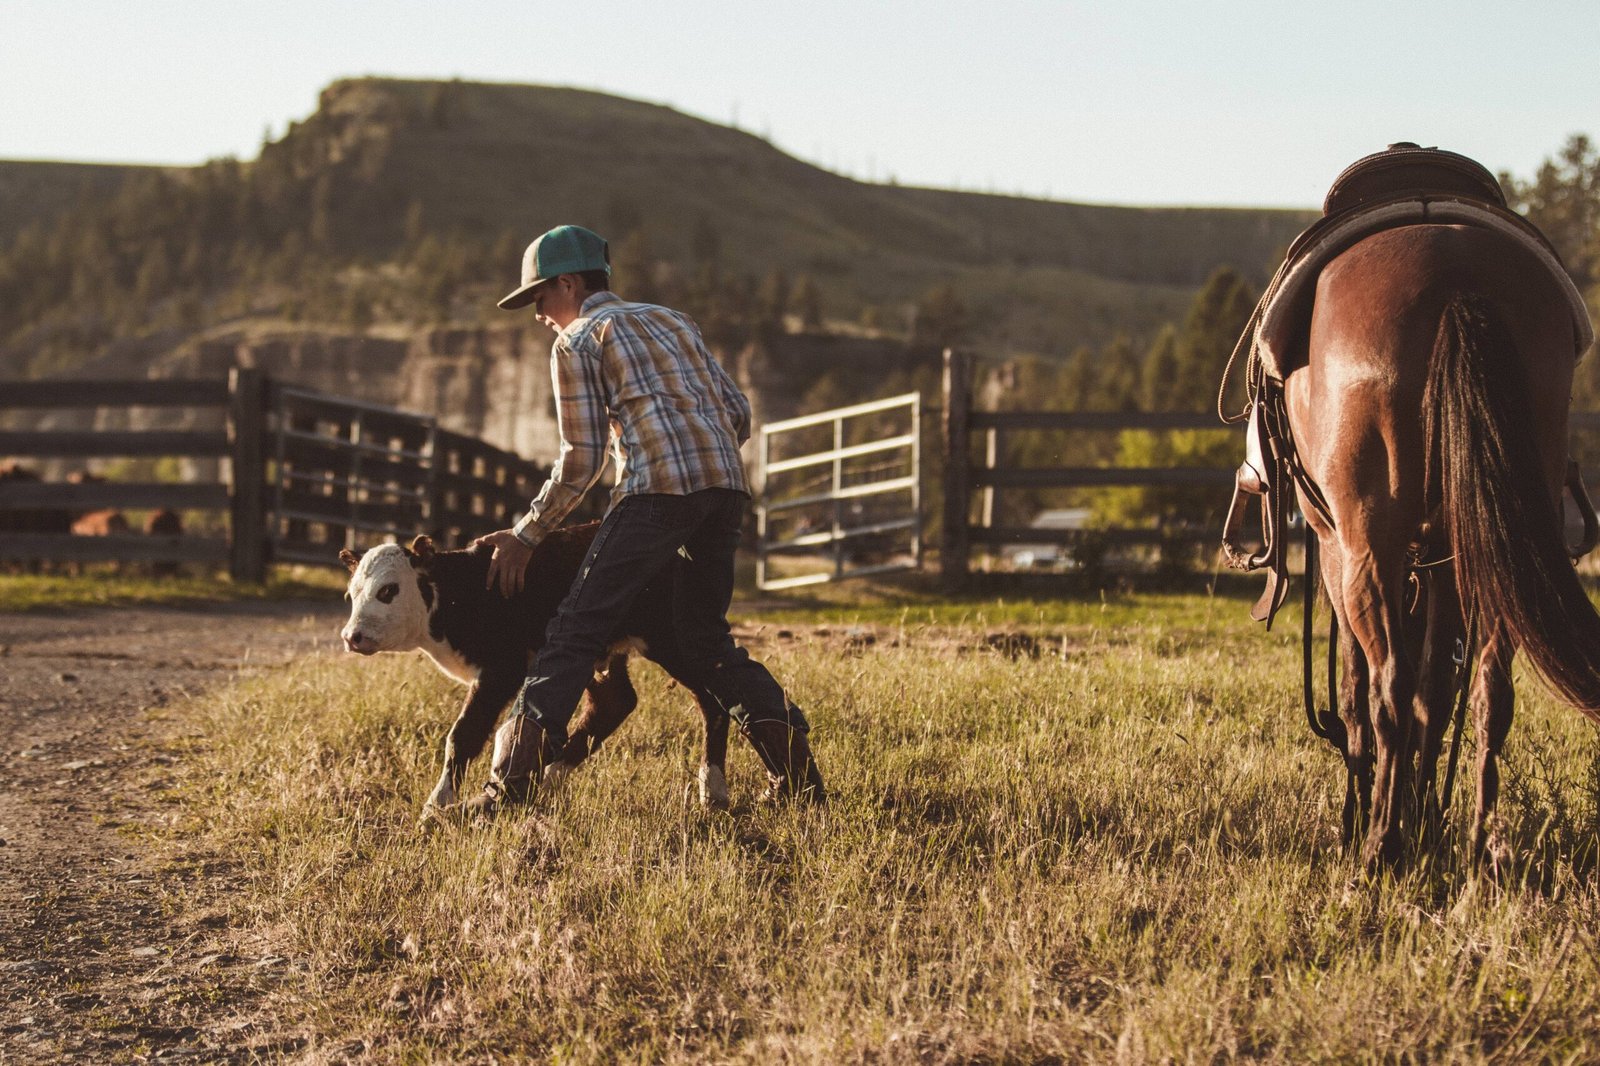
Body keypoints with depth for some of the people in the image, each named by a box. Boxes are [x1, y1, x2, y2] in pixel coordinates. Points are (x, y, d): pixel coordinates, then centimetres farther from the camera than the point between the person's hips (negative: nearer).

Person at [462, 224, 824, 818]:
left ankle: (511, 785, -11)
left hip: (659, 488, -7)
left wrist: (524, 536, 9)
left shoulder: (577, 341, 8)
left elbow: (579, 462, 1)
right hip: (727, 487, 7)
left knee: (575, 632, -4)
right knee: (705, 642, 18)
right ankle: (795, 764, 6)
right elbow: (738, 415, 22)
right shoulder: (671, 320, 28)